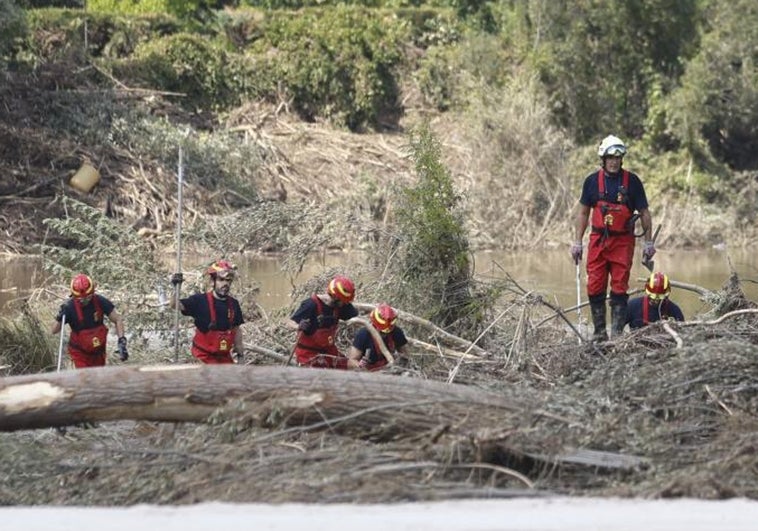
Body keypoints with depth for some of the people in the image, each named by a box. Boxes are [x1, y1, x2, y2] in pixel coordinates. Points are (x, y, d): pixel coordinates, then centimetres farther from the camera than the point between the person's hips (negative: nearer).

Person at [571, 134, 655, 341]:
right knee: (595, 288, -1)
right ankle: (599, 331, 9)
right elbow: (583, 213, 11)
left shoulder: (632, 181, 0)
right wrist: (577, 242, 6)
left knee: (619, 288, -2)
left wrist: (649, 242, 1)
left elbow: (644, 213, 5)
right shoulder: (592, 181, 4)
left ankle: (617, 332, 2)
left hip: (623, 242, -2)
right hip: (598, 240, 2)